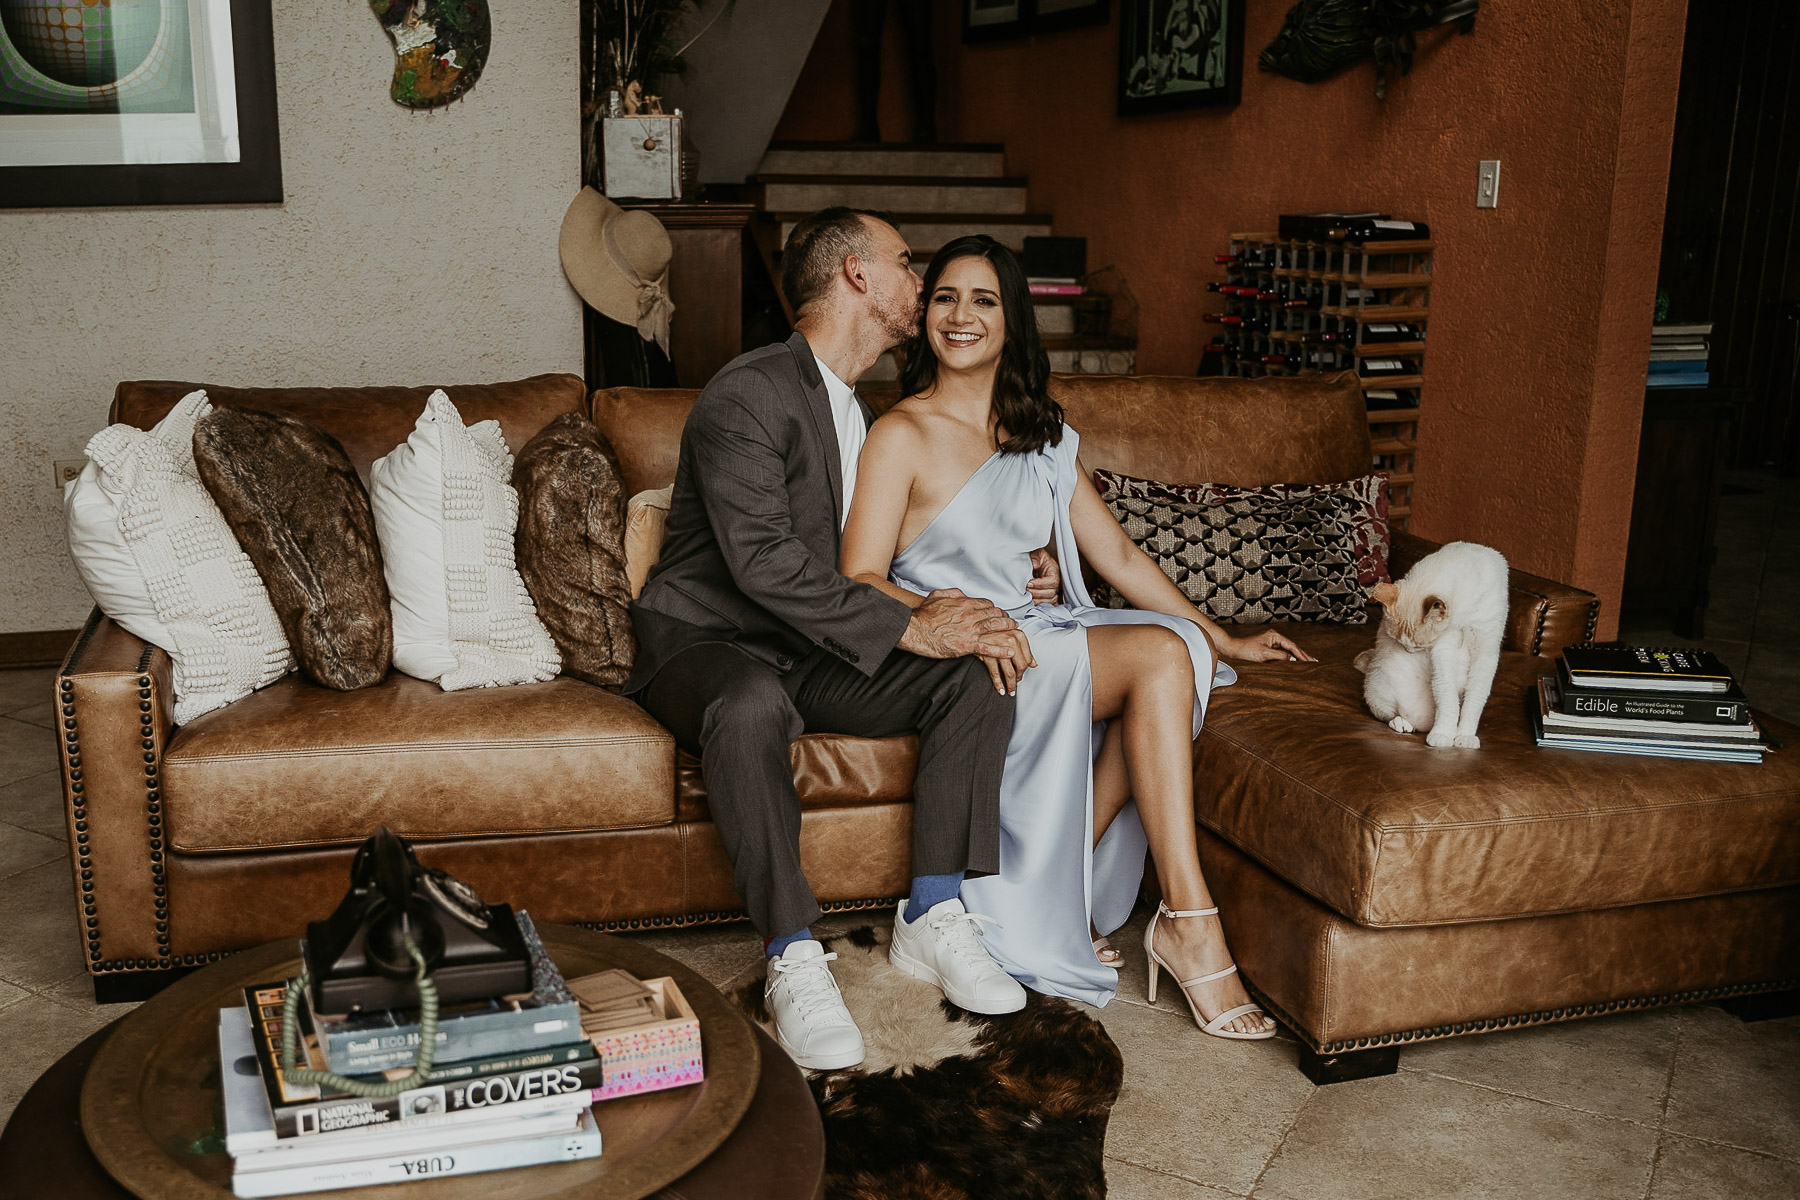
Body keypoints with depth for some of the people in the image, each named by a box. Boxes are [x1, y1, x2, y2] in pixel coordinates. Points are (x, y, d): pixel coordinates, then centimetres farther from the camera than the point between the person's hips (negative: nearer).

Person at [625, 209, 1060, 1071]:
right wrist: (906, 627, -27)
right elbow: (761, 561, -26)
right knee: (753, 705, -41)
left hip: (818, 652, 7)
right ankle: (793, 958, -30)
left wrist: (980, 590, 4)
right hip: (706, 643, -7)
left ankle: (934, 915, -12)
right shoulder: (747, 396, -15)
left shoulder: (875, 414, 14)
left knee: (977, 672, -14)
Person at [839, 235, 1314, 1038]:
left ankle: (1060, 889, -17)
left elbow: (1118, 557, 17)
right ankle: (1187, 921, -25)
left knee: (1178, 646, -23)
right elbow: (859, 581, -10)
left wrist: (1225, 640, 12)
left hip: (1031, 634, 6)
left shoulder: (1043, 438, 17)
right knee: (1159, 656, -25)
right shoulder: (902, 435, -3)